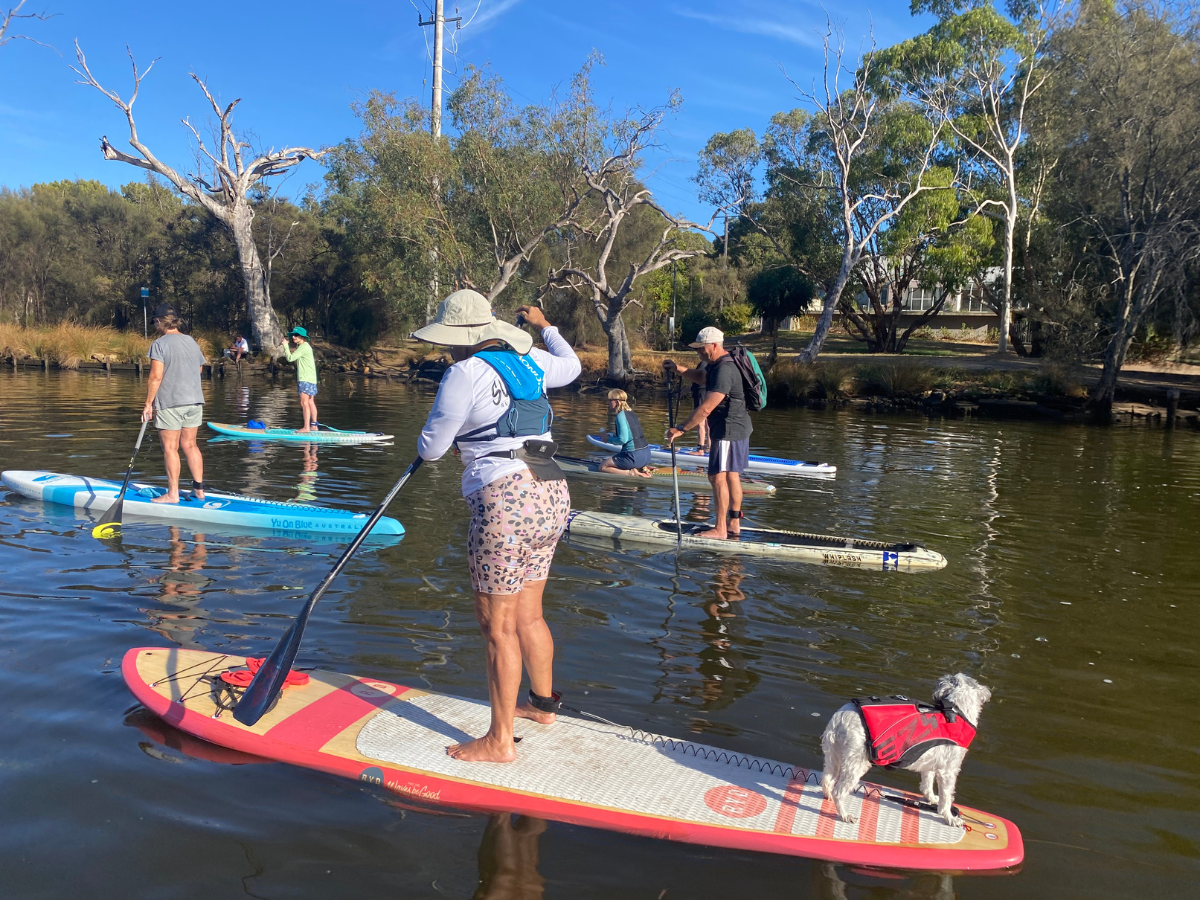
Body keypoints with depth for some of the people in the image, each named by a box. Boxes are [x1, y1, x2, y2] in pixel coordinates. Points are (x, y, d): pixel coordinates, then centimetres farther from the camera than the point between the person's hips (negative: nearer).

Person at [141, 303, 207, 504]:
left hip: (169, 403, -6)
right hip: (194, 400, 6)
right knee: (190, 445, 13)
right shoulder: (192, 342, 10)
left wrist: (148, 403, -10)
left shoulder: (159, 344, -10)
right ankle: (199, 489, 14)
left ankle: (173, 494, 3)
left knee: (170, 448, 0)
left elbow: (156, 377, -15)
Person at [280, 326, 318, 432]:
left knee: (304, 403, -10)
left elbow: (290, 358, -15)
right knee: (310, 402, 12)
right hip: (310, 379, 10)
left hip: (306, 379, -10)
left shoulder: (303, 347, -13)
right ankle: (313, 425, 16)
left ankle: (306, 427, -12)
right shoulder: (306, 346, 18)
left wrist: (285, 346, -7)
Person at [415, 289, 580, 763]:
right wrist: (544, 324, 50)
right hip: (553, 495, 8)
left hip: (506, 502, -8)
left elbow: (431, 448, -1)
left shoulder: (463, 375, -8)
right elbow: (571, 365, 35)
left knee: (497, 625, 1)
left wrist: (427, 445, 23)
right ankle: (543, 703, 39)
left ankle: (499, 741, 10)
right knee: (528, 614, 22)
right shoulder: (531, 360, 12)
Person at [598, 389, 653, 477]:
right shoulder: (630, 413, 14)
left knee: (602, 467, 5)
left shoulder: (621, 415, -13)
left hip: (634, 456, -9)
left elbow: (623, 439, -20)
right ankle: (641, 468, 10)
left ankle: (631, 473, -11)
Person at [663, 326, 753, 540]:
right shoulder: (717, 365, 10)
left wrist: (681, 429, -21)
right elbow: (701, 377, 30)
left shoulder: (723, 371, -23)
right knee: (731, 475, 14)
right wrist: (678, 368, 13)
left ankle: (720, 529, -6)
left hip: (729, 430, -11)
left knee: (717, 476, -9)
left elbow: (706, 409, -27)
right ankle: (734, 524, 21)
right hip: (738, 428, 11)